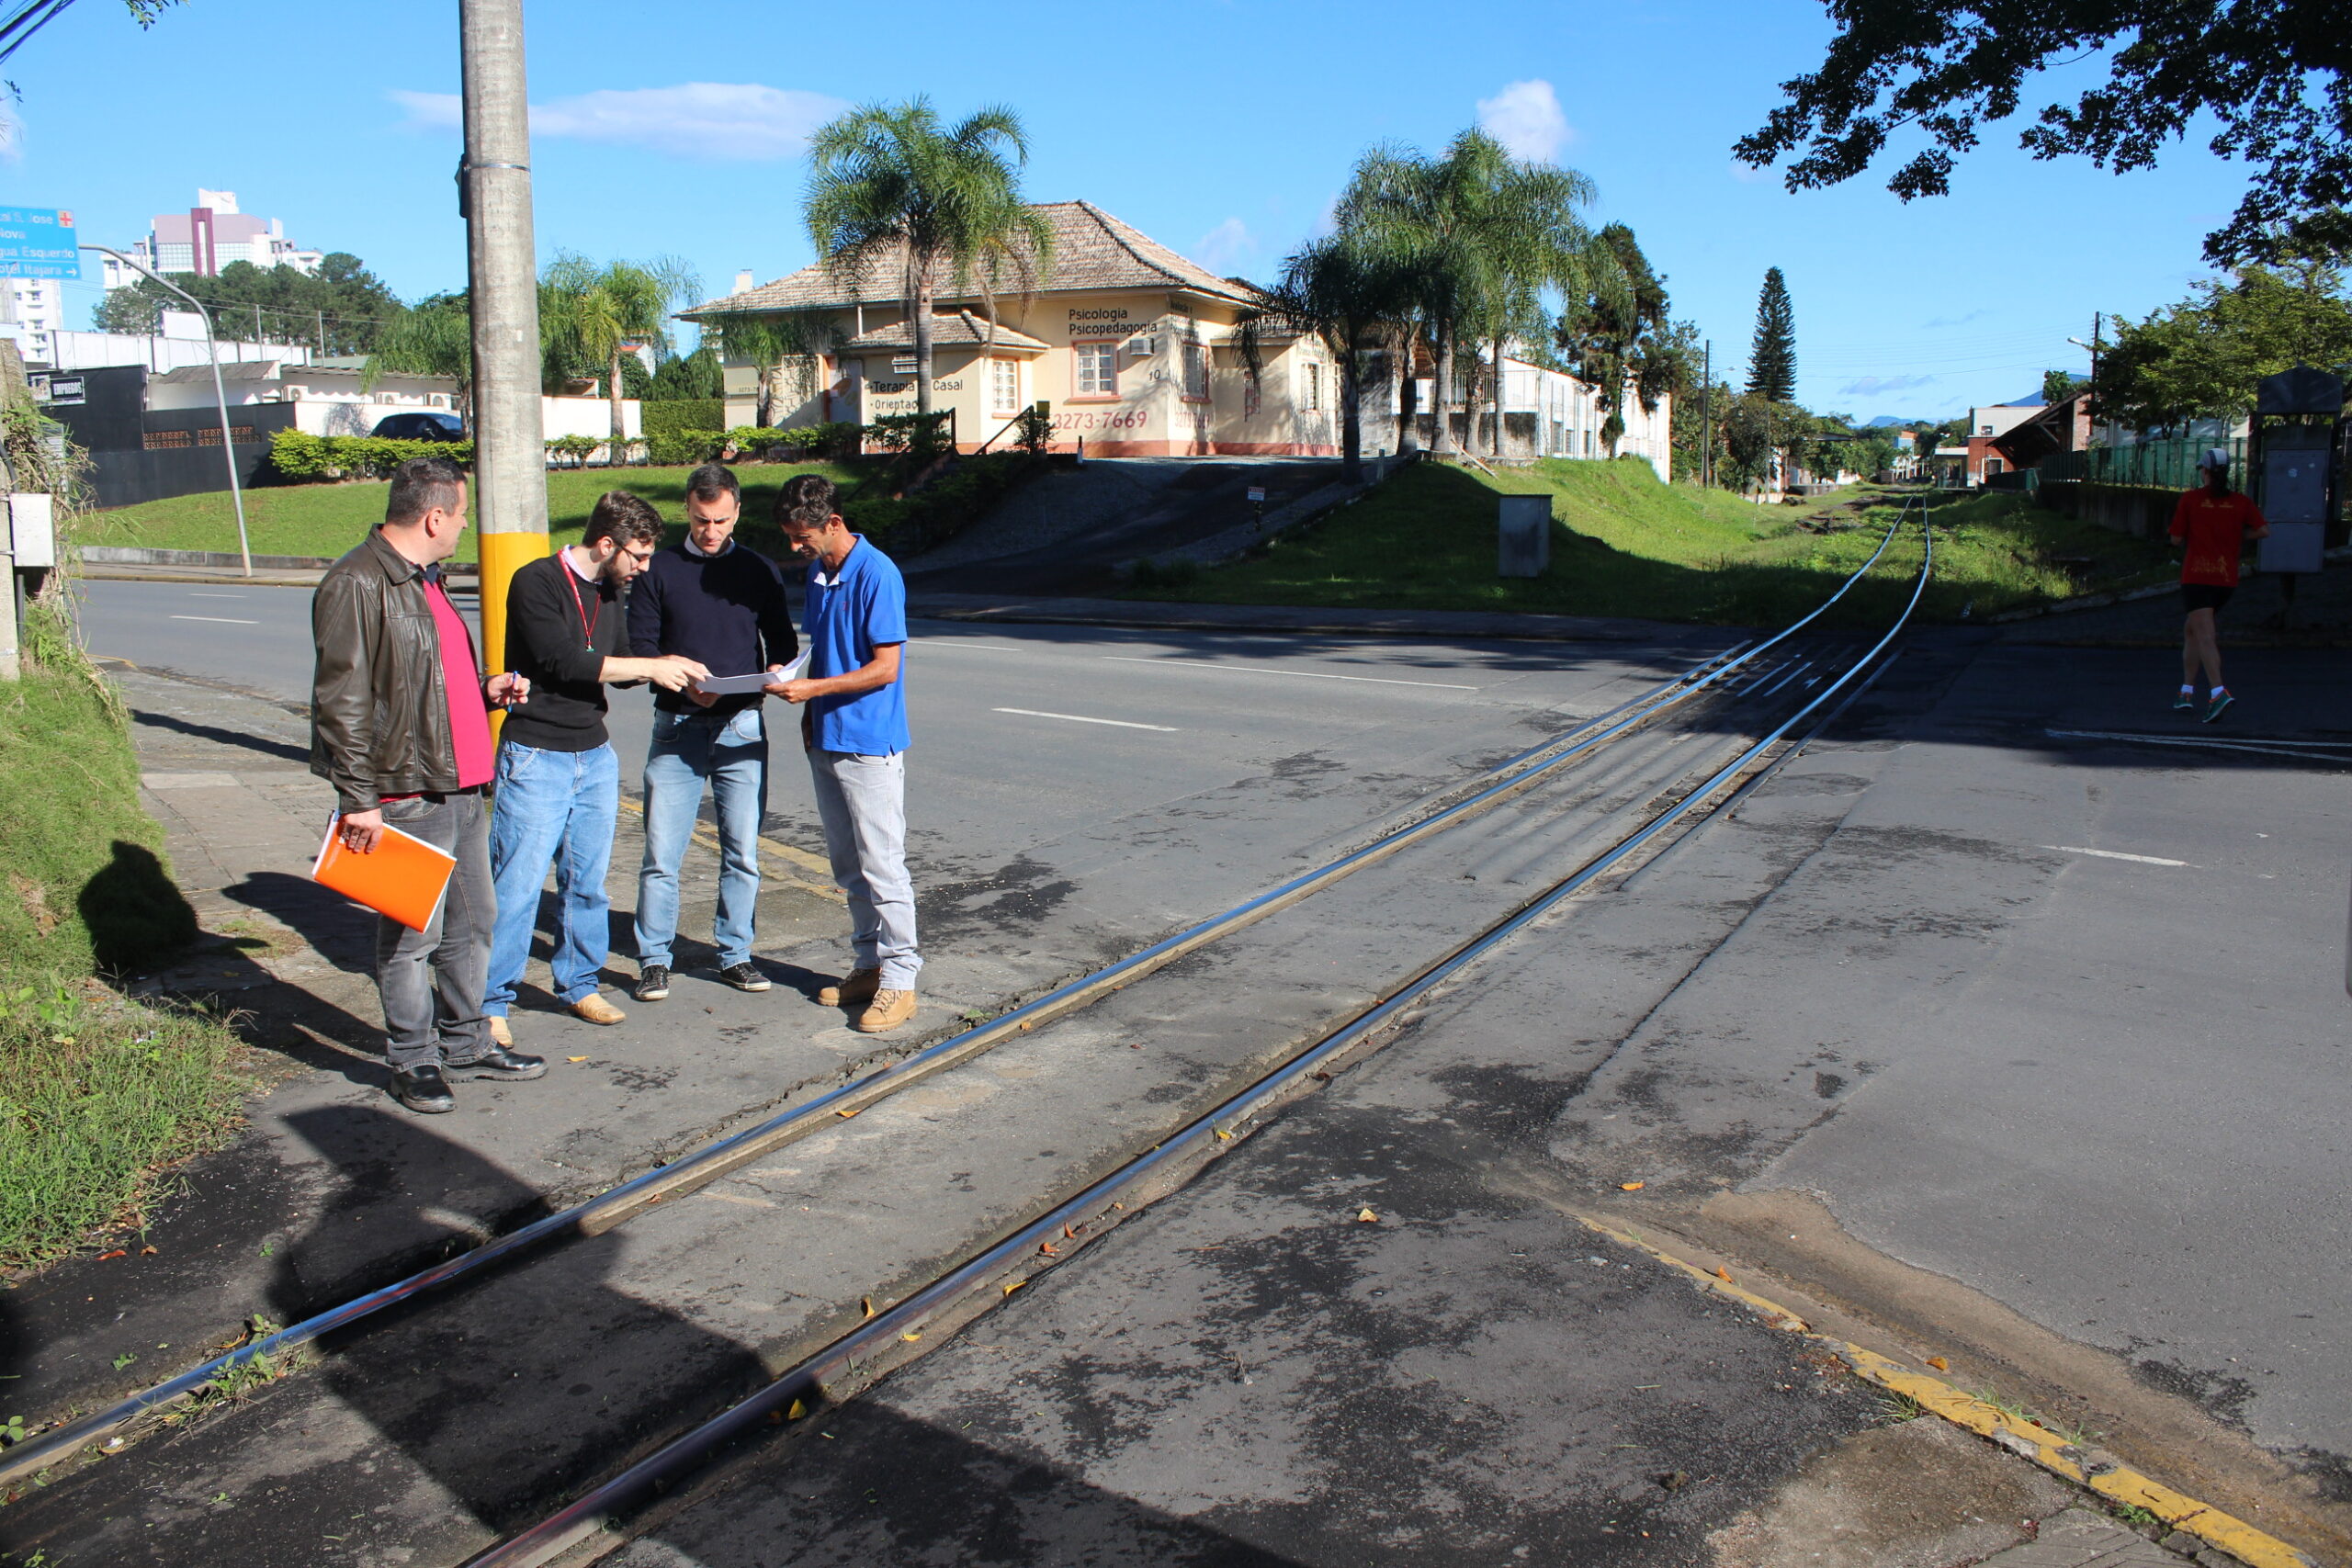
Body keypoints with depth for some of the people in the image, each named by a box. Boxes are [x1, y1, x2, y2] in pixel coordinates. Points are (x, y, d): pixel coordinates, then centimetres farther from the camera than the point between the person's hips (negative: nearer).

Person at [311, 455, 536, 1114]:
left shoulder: (424, 580, 17)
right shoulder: (358, 585, -14)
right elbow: (341, 701, -18)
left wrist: (486, 687, 12)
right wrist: (358, 798, -20)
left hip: (458, 787, 10)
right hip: (405, 796, -10)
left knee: (471, 923, 16)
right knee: (412, 935, 1)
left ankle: (466, 1044, 29)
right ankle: (413, 1061, 15)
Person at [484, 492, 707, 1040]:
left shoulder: (608, 593, 13)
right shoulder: (536, 582, -11)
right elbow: (564, 663, -20)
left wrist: (668, 668, -1)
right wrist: (650, 667, -16)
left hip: (595, 756, 7)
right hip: (536, 757, -7)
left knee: (588, 881, 11)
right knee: (517, 883, -5)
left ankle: (579, 985, 24)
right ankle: (491, 1002, 3)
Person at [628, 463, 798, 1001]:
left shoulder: (759, 571, 10)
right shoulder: (658, 569, 5)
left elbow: (783, 641, 13)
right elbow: (639, 646, 1)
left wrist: (775, 672, -10)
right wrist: (682, 684, -16)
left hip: (741, 730, 2)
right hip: (676, 729, -1)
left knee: (743, 852, 5)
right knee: (661, 853, -2)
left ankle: (735, 954, 18)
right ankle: (654, 959, 10)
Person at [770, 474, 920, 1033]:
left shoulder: (876, 575, -15)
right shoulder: (818, 572, 11)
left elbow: (885, 667, -17)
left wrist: (815, 689, -21)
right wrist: (810, 710, 12)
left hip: (869, 743, -8)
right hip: (825, 740, 9)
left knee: (881, 867, -3)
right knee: (849, 868, 14)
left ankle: (898, 980, 4)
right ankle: (868, 964, 25)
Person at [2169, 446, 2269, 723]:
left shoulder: (2190, 498, -4)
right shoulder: (2240, 501, 4)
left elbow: (2176, 539, -2)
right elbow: (2264, 531, -3)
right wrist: (2235, 535, 12)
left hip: (2197, 577, -5)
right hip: (2227, 578, 5)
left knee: (2204, 635, -12)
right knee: (2191, 630, 18)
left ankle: (2218, 692, -28)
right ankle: (2187, 693, 21)